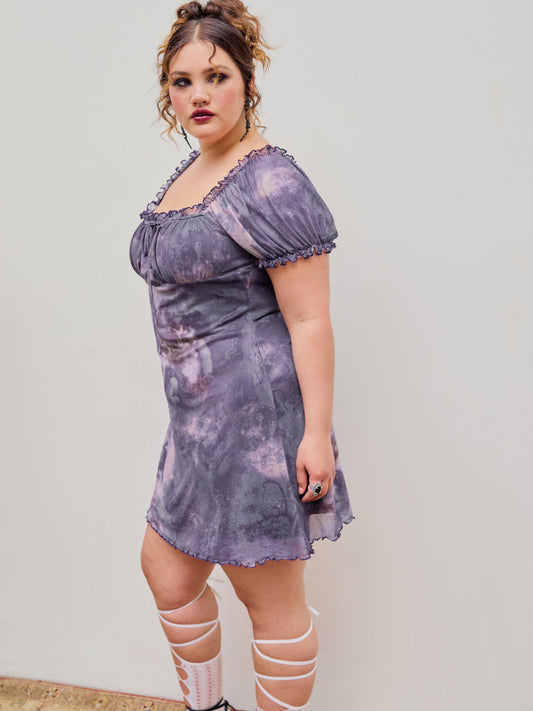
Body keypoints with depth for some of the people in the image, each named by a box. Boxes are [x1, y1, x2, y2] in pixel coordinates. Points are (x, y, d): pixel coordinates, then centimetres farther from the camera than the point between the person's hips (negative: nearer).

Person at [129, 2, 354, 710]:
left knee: (272, 597, 6)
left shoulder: (271, 181, -15)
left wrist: (317, 431, -20)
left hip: (257, 409, -10)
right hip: (201, 411, 10)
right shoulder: (189, 169, 13)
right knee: (166, 569, 21)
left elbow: (309, 319, -17)